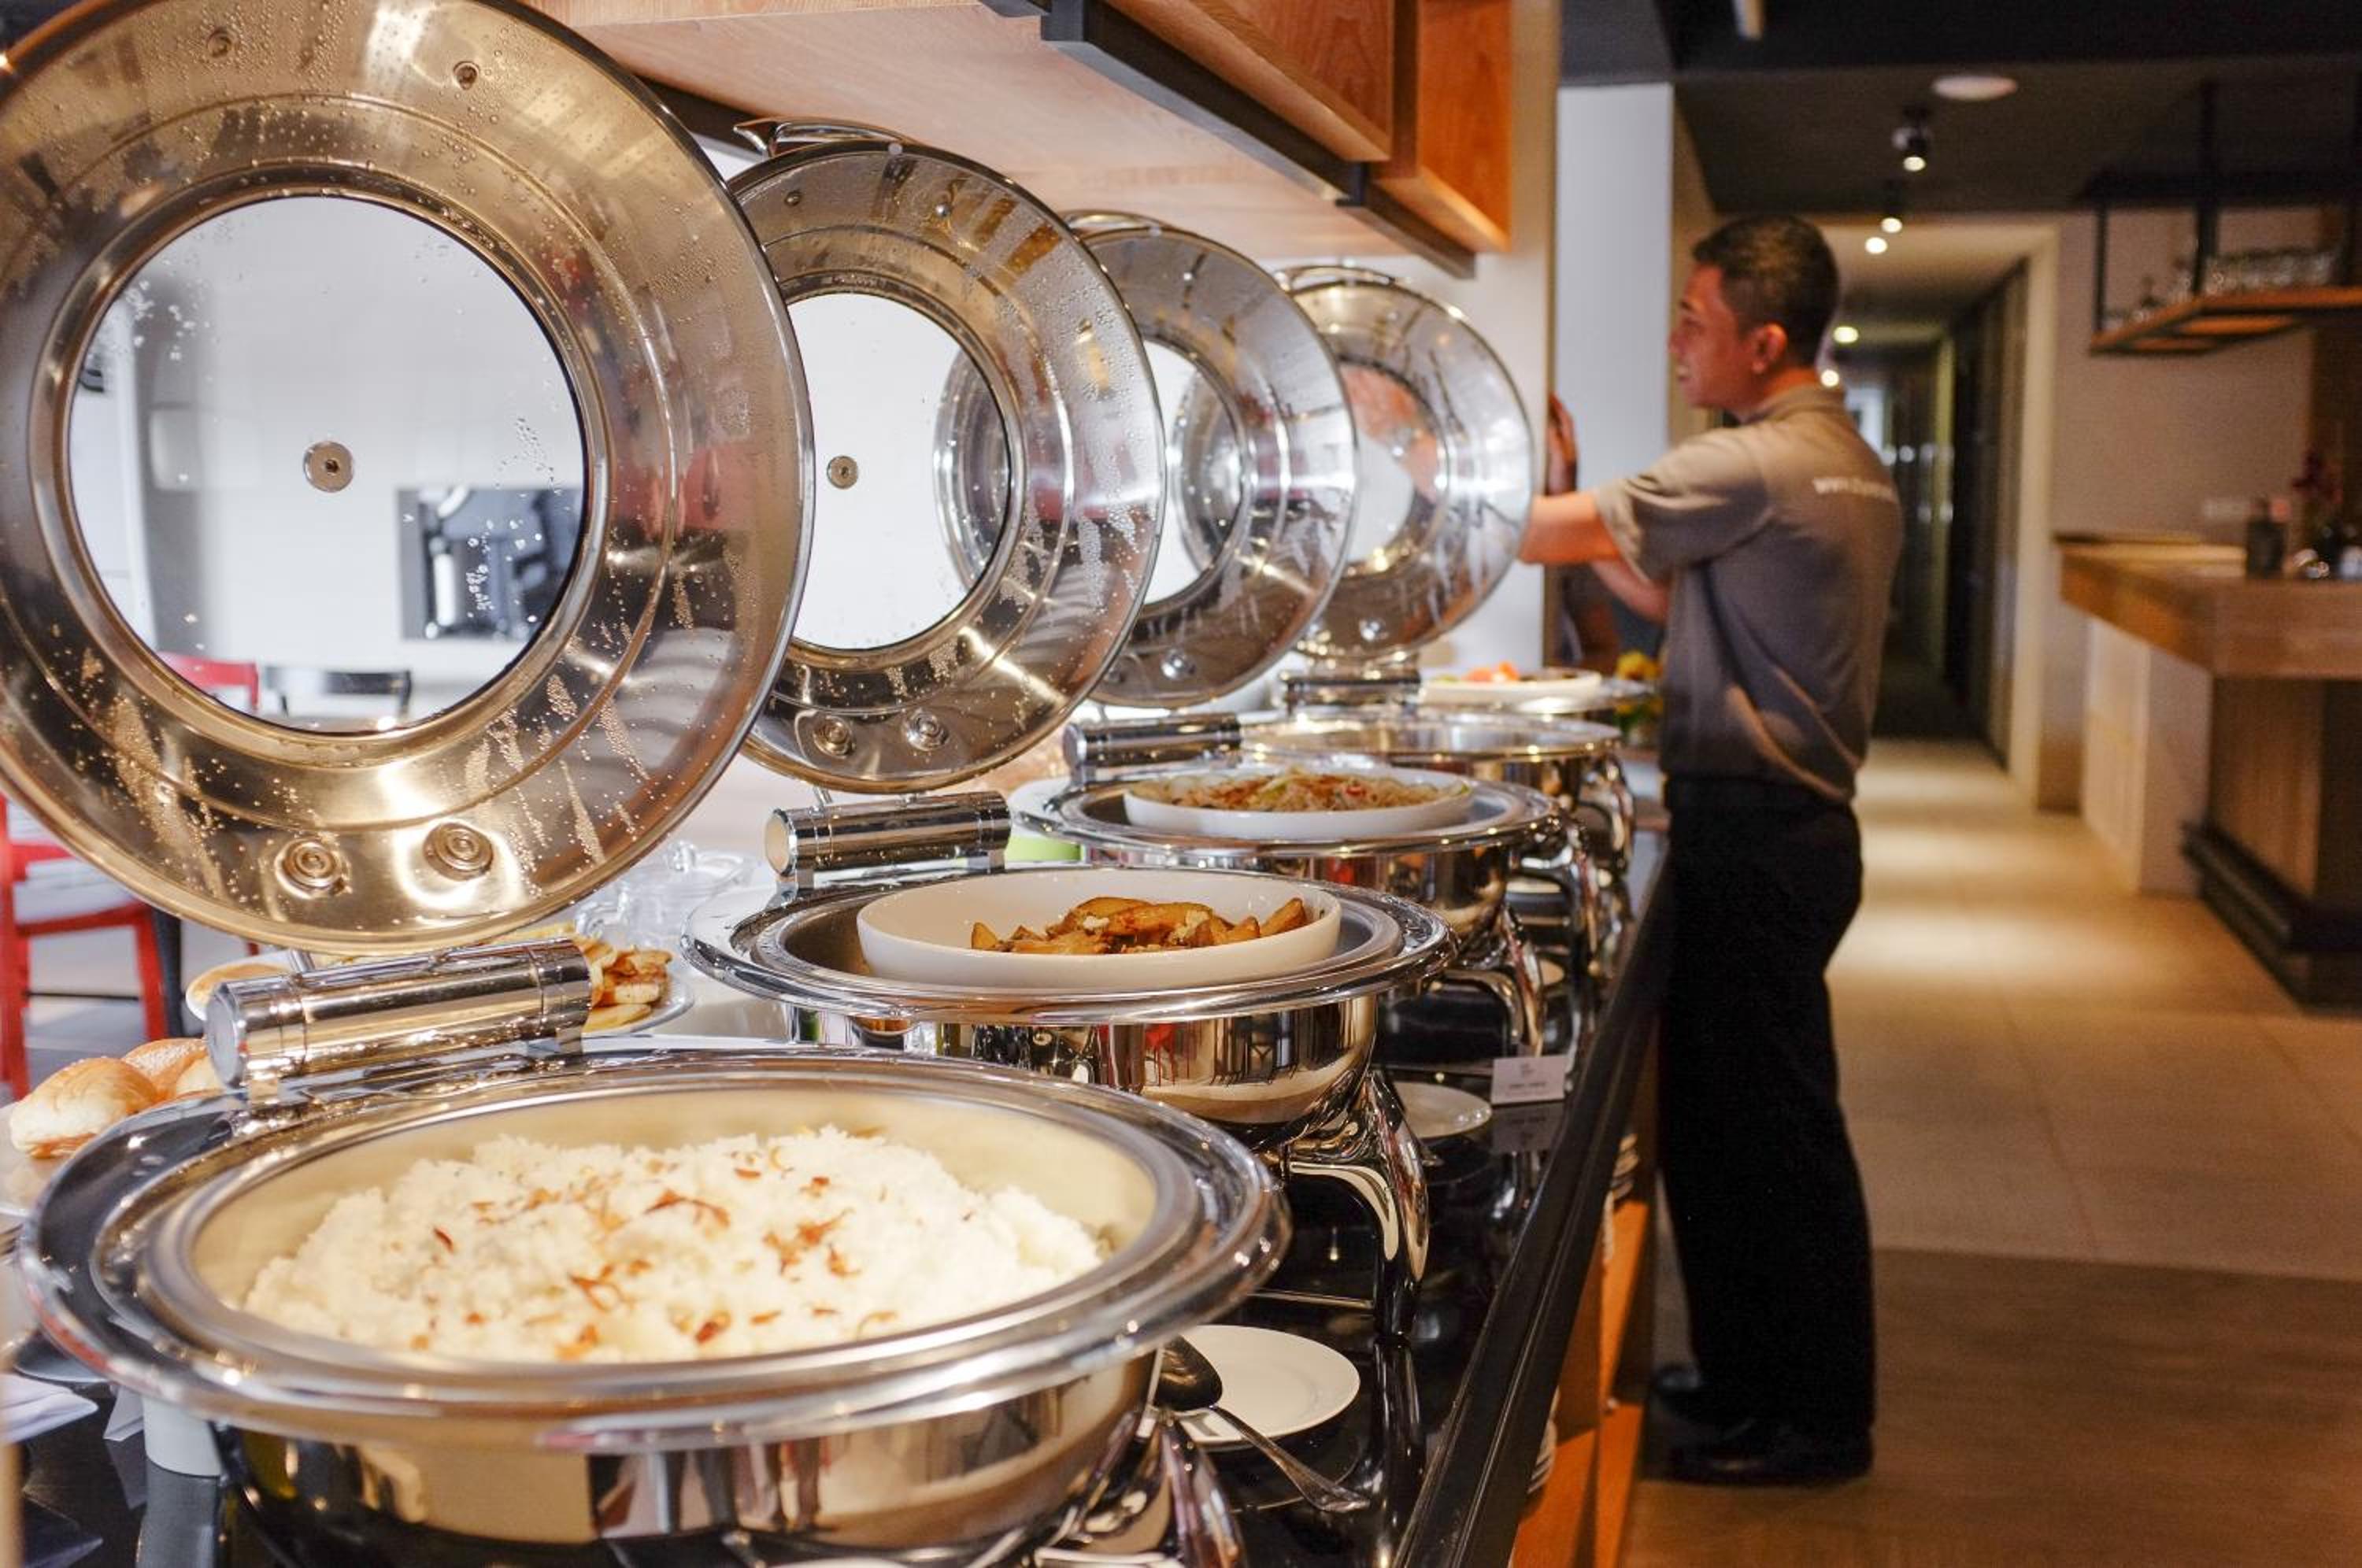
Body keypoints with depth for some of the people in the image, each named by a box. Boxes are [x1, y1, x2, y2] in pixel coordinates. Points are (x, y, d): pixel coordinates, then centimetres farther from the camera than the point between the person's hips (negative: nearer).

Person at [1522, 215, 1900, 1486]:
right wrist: (1574, 497, 11)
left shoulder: (1753, 467, -17)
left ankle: (1815, 1419, 14)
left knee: (1771, 1127, 1)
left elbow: (1560, 535, -15)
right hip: (1786, 822, 10)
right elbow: (1672, 595, 17)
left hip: (1752, 834, -10)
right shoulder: (1844, 463, 15)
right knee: (1719, 1117, 17)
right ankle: (1745, 1373, 29)